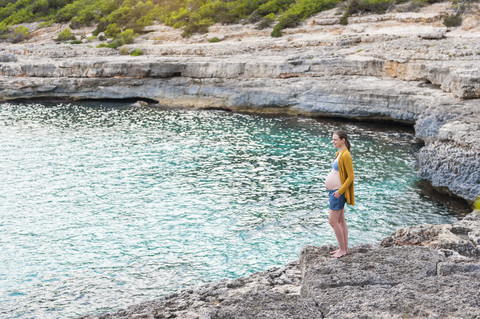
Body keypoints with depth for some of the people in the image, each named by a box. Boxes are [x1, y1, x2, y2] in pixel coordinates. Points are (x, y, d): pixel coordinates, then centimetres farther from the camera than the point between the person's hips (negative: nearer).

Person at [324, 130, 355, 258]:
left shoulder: (346, 155, -19)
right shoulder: (339, 153, 10)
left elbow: (351, 176, -20)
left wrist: (340, 191, -21)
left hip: (339, 192, -10)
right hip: (334, 191, 10)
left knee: (333, 221, -7)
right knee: (341, 220, 14)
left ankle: (342, 249, 3)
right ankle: (345, 248, 21)